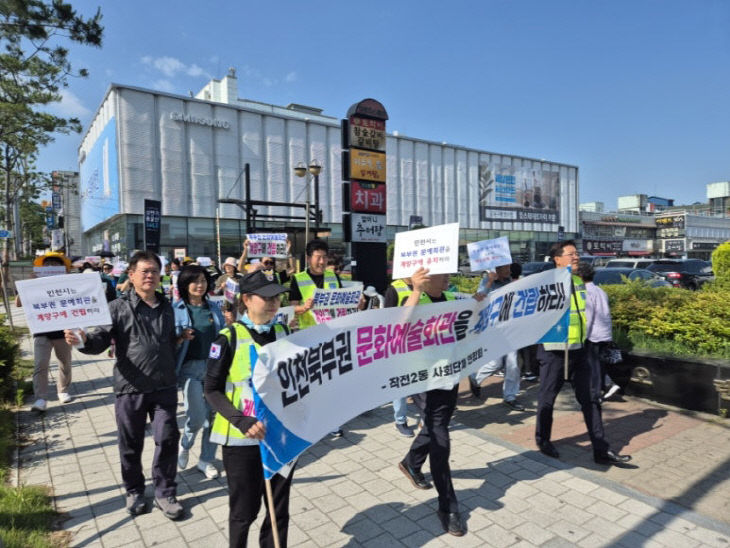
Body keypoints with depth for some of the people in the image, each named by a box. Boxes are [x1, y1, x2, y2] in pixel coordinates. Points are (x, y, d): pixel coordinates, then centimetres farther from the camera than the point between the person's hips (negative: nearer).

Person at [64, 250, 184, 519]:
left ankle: (165, 492, 22)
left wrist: (181, 339, 7)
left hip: (164, 387, 3)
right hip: (130, 388, -2)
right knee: (131, 444, 12)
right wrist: (83, 340, -31)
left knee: (167, 439, 4)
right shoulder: (118, 307, -3)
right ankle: (134, 490, 34)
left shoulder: (167, 308, 11)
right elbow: (101, 340, -13)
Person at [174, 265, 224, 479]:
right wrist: (180, 337, -20)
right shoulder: (176, 308, -2)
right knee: (197, 417, -8)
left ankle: (206, 459, 25)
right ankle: (184, 445, 26)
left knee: (213, 416, 5)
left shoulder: (214, 307, 8)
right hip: (190, 367, -3)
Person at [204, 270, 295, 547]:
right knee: (244, 510, 13)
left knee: (279, 509, 16)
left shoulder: (284, 333, 2)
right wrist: (241, 421, -21)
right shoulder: (229, 338, -11)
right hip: (242, 439, -3)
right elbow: (212, 390, -9)